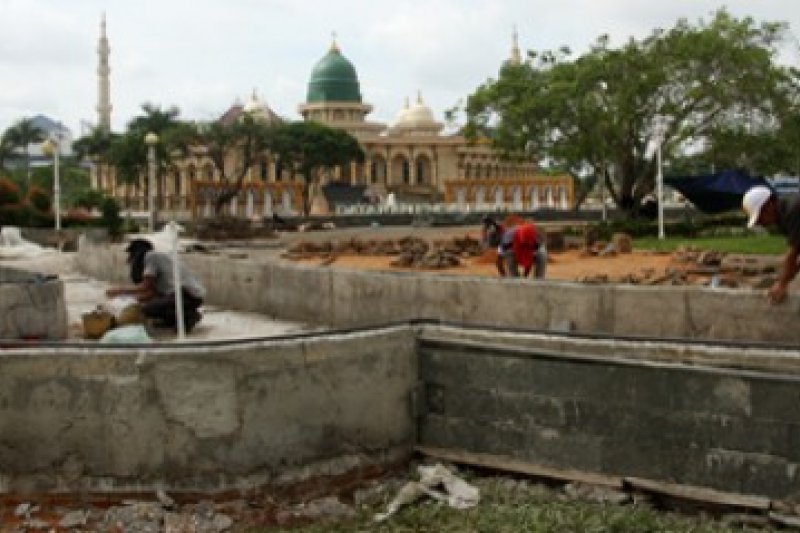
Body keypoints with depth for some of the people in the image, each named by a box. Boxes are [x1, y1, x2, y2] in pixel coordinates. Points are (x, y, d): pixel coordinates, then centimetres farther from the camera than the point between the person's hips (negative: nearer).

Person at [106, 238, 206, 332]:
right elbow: (154, 292, 16)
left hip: (188, 294, -10)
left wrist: (120, 291, 3)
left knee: (147, 309, -17)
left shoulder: (150, 255, -2)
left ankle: (188, 316, -10)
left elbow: (146, 287, -7)